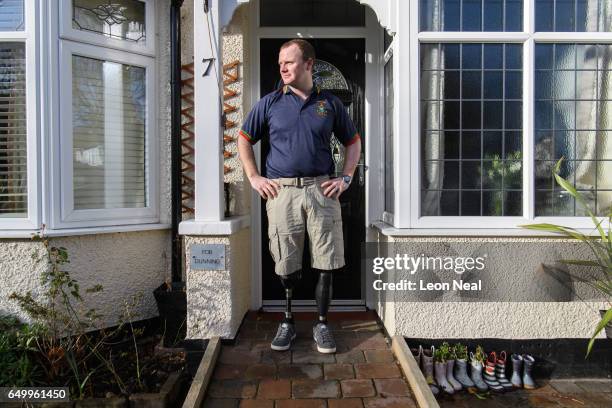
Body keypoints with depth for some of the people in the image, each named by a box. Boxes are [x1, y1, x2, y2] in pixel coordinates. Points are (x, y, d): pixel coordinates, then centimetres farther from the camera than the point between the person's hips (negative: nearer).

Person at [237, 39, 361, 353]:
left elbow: (353, 142, 18)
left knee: (326, 262, 2)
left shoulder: (330, 103, 10)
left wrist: (346, 178, 6)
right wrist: (254, 178, 4)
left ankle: (321, 324, 19)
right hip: (281, 191, 0)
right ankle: (287, 322, 24)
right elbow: (244, 140, 14)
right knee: (285, 264, 6)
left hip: (322, 189, 1)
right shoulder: (269, 103, 8)